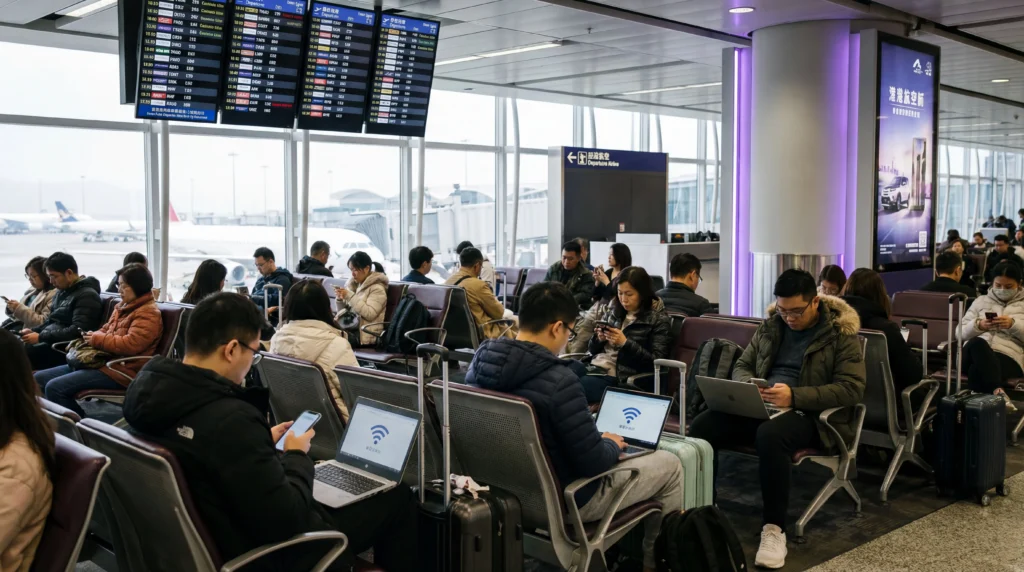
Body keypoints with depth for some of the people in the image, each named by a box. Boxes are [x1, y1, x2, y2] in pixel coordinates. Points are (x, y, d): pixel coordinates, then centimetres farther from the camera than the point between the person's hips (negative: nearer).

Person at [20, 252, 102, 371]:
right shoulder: (62, 292, 18)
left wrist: (41, 337, -18)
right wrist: (33, 331, 6)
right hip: (49, 342, 9)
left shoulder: (87, 296, -10)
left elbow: (77, 331, -19)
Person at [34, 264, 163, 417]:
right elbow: (106, 330, 26)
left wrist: (97, 339, -14)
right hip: (103, 361, 11)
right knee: (39, 378, 9)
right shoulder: (123, 307, 18)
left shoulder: (148, 314, -13)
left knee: (55, 387, -23)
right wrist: (88, 337, 4)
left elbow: (130, 344, -25)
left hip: (120, 371, -11)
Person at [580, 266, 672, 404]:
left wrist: (625, 343, -18)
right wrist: (599, 339, -5)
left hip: (620, 378, -6)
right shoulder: (614, 311, 14)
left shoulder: (658, 320, -2)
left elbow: (656, 363, -9)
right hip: (594, 366, 6)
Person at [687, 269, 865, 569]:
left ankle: (774, 528, -26)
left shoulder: (840, 331, -4)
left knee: (770, 434, -39)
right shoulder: (770, 325, 12)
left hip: (811, 414, -5)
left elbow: (852, 387, -13)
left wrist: (794, 396, -24)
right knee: (702, 426, -20)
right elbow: (742, 366, 18)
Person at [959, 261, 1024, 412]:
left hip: (1008, 356, -2)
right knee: (977, 343, -40)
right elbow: (961, 332, 16)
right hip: (977, 352, 3)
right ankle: (998, 392, -52)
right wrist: (978, 325, -4)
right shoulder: (981, 301, 25)